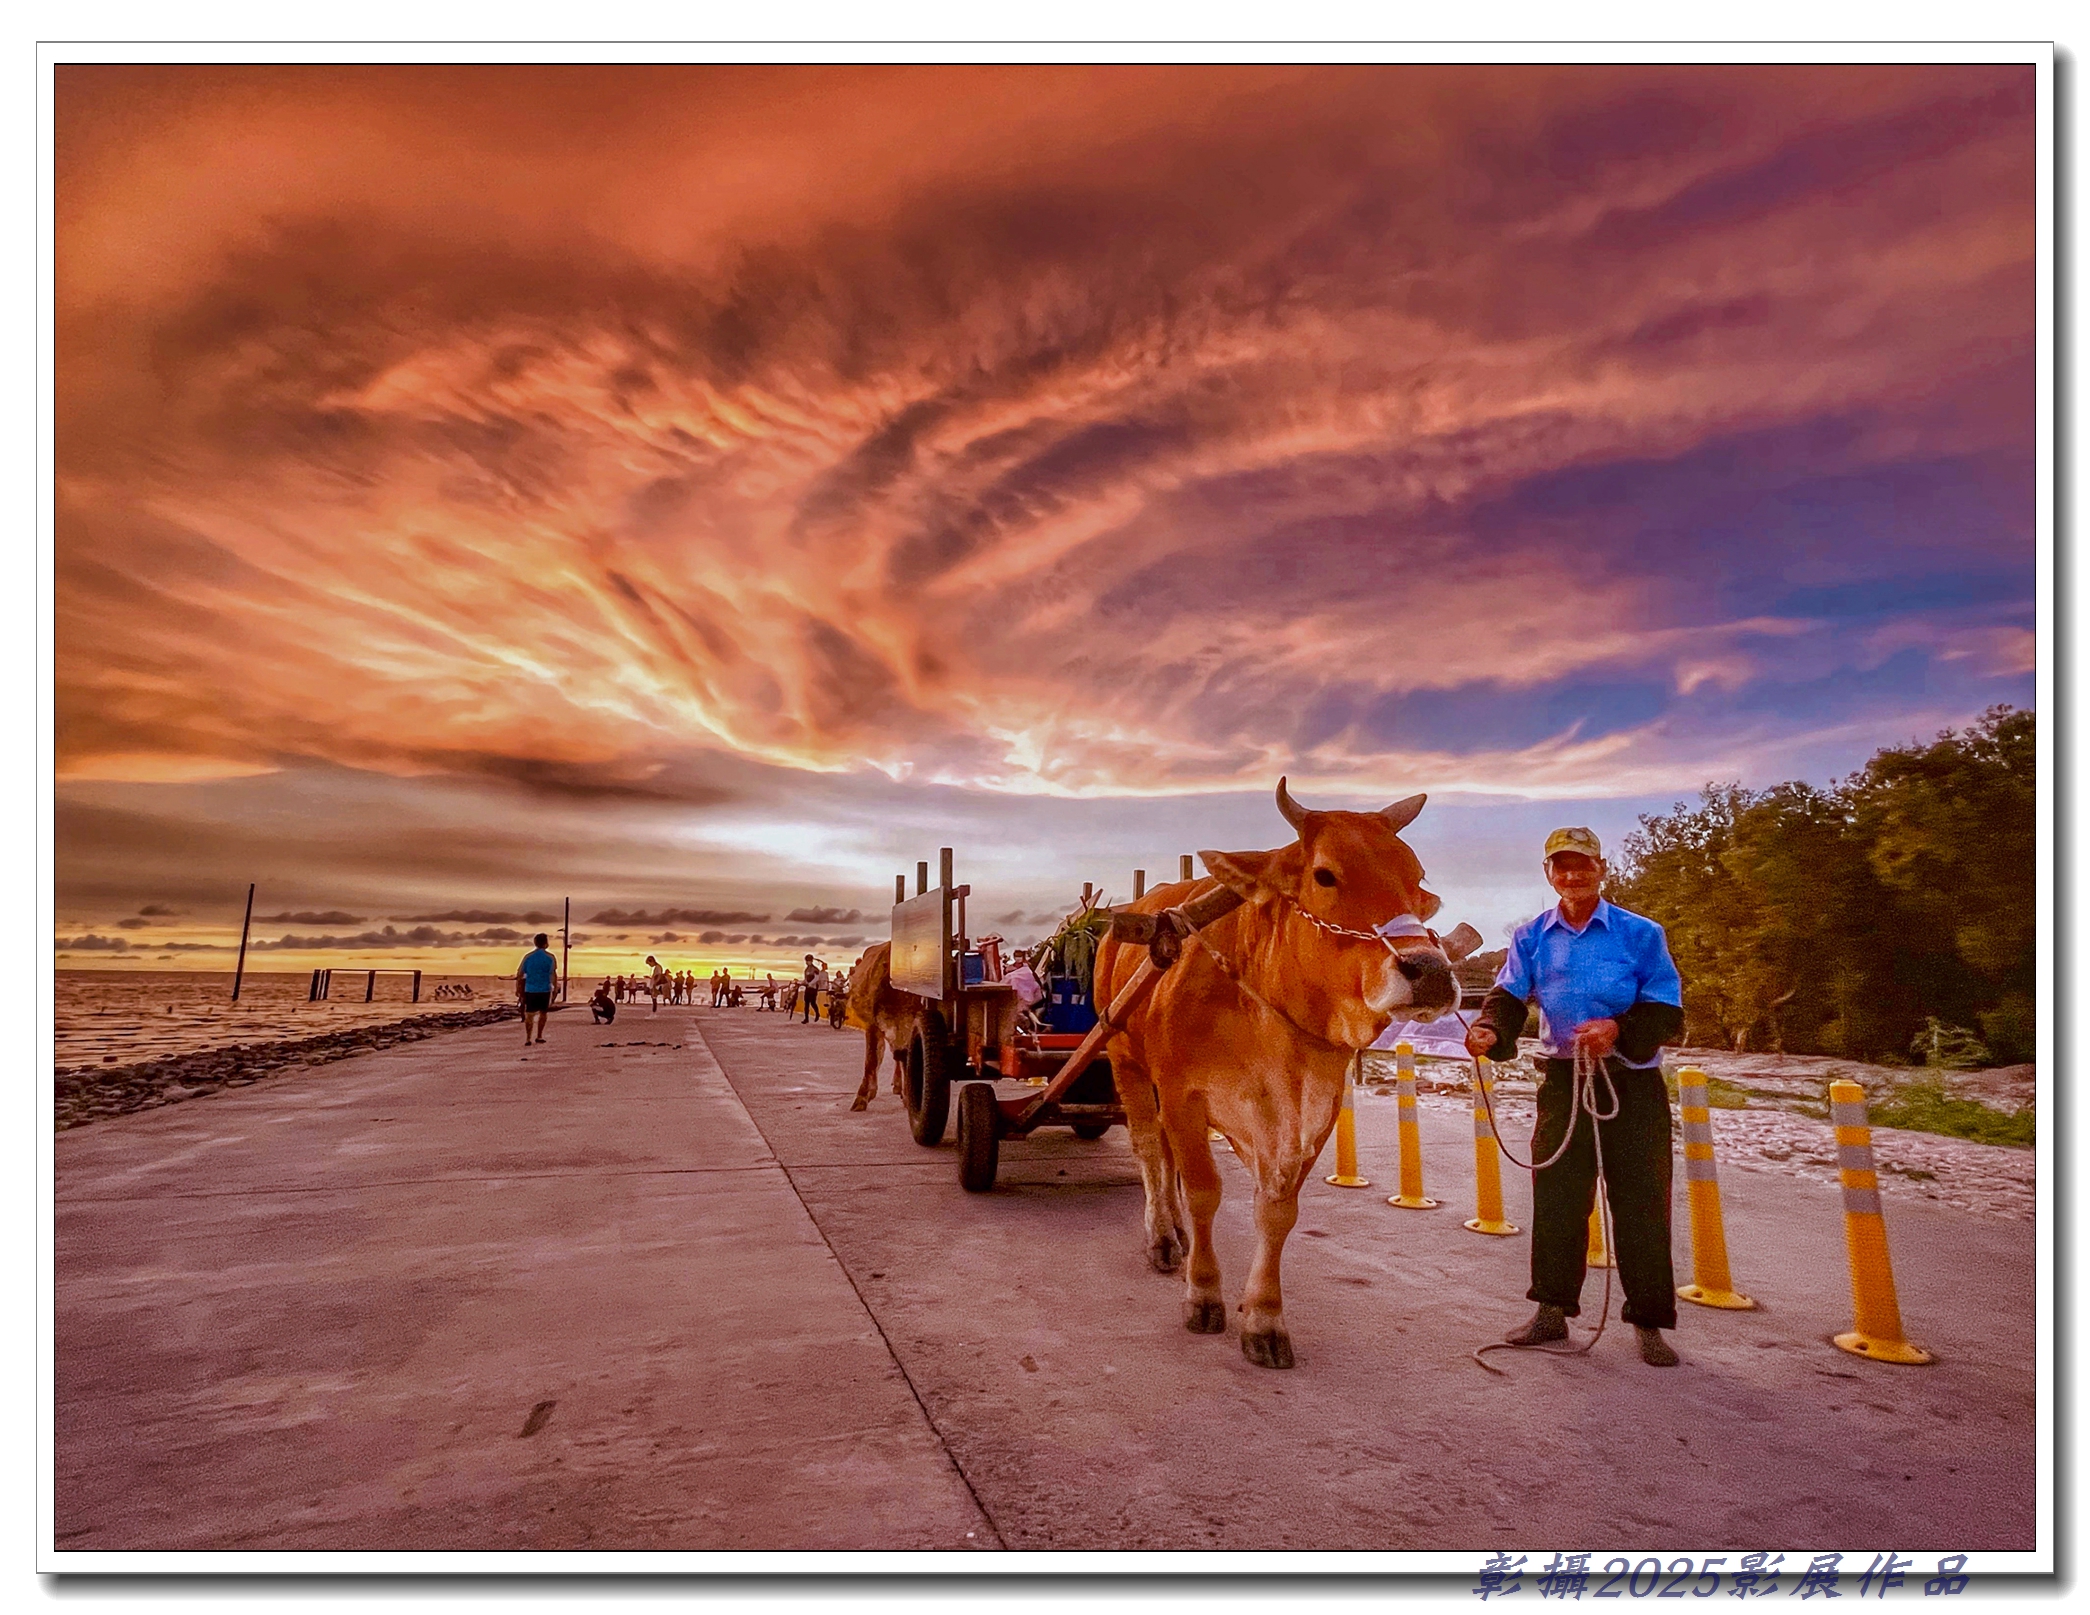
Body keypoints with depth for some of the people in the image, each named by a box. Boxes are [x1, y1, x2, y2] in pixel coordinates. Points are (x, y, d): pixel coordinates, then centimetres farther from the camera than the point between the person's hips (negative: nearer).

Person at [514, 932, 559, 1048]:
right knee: (543, 1013, 15)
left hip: (530, 990, 1)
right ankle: (539, 1037, 17)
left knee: (529, 1014, 6)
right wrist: (555, 987, 8)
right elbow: (553, 974, -3)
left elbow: (519, 974, 1)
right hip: (545, 990, -1)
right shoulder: (551, 957, -3)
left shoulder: (528, 956, 2)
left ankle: (528, 1039, -2)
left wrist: (518, 989, 7)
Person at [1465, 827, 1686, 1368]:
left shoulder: (1640, 934, -2)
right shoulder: (1531, 937, 5)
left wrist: (1618, 1028, -22)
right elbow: (1509, 995, -6)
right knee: (1555, 1196, 7)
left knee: (1640, 1202, 2)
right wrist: (1489, 1028, -27)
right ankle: (1552, 1309, 20)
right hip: (1562, 1081, 2)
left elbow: (1668, 1014, -4)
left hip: (1633, 1085, -2)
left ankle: (1649, 1322, 15)